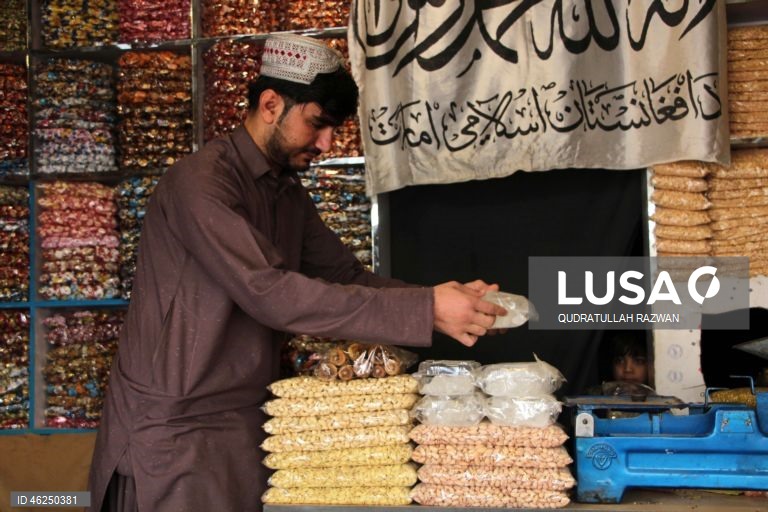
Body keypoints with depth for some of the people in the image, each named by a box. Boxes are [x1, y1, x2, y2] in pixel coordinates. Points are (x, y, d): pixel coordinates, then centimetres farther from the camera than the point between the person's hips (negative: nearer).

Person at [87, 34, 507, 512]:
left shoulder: (291, 195, 10)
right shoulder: (201, 182, -18)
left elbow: (349, 277, 6)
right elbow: (270, 294, -28)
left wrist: (448, 299, -11)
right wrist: (423, 310, -29)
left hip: (247, 422, 8)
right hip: (175, 429, -8)